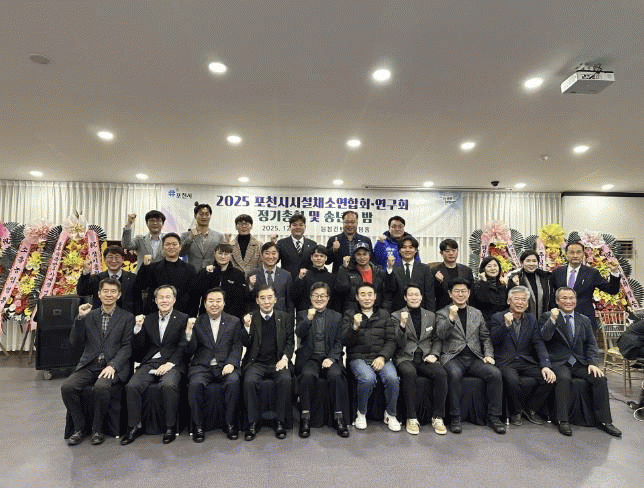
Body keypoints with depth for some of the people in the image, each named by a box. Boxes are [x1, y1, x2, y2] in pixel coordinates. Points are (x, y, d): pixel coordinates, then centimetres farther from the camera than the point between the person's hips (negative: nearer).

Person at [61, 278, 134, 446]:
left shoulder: (127, 317, 6)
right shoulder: (89, 316, 15)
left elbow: (127, 347, -1)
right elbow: (75, 343, 8)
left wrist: (112, 365, -16)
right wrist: (80, 318, -5)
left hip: (113, 366, -3)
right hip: (89, 365, 4)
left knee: (101, 386, -32)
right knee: (67, 387, -22)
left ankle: (97, 429, -9)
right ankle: (79, 427, -1)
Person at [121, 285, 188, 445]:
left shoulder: (183, 319, 6)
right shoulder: (148, 319, 17)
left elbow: (183, 347, -2)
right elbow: (139, 348, 12)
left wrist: (170, 363, -16)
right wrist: (138, 328, -3)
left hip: (171, 364, -4)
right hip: (150, 363, 4)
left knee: (169, 385, -32)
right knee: (132, 386, -22)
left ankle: (171, 426, -14)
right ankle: (134, 426, -4)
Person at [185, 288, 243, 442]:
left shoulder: (234, 322, 10)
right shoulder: (197, 322, 9)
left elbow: (237, 347, 5)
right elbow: (190, 351, 4)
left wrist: (231, 363, -14)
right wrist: (189, 332, -13)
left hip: (225, 365, 0)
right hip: (202, 366, 0)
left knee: (234, 381, -29)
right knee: (195, 384, -29)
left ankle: (230, 424, -11)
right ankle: (198, 426, -10)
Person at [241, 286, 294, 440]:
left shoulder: (285, 317, 10)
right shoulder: (250, 318, 7)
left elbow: (290, 341, 9)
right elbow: (246, 343, 2)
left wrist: (285, 358, -9)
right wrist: (247, 327, -16)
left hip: (277, 362, 0)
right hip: (256, 362, 0)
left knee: (285, 380, -29)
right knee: (249, 381, -29)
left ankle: (280, 422, -12)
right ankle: (252, 423, -12)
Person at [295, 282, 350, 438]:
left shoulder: (336, 317, 13)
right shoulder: (302, 315, 12)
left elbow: (339, 342, 9)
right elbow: (299, 334, -5)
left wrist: (331, 358, -7)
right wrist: (308, 319, -21)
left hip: (329, 357, 1)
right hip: (309, 358, 0)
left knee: (336, 375, -30)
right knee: (307, 375, -32)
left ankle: (338, 416, -17)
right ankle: (305, 416, -18)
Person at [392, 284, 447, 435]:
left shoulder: (431, 315, 17)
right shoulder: (397, 316, 6)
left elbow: (436, 339, 18)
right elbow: (400, 344, -3)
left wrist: (434, 354, -1)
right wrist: (402, 325, -20)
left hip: (426, 358, 3)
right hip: (406, 358, -2)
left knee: (441, 373, -28)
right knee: (409, 372, -36)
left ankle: (437, 417, -14)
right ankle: (412, 418, -23)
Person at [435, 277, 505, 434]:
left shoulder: (477, 313, 19)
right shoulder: (442, 313, 7)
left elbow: (485, 337, 20)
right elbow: (440, 335, -8)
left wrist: (488, 355, 4)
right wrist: (451, 317, -20)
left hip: (475, 358, 4)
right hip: (453, 357, -3)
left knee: (495, 373, -23)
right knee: (454, 374, -35)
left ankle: (493, 417, -8)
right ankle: (455, 418, -19)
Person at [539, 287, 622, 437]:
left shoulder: (584, 320, 16)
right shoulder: (547, 317, 3)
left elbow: (591, 345, 13)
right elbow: (544, 337, -11)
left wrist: (593, 363, -3)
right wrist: (552, 320, -23)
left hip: (580, 363, 4)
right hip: (559, 363, -4)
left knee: (600, 378, -20)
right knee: (564, 378, -32)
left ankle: (604, 420, -5)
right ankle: (563, 420, -21)